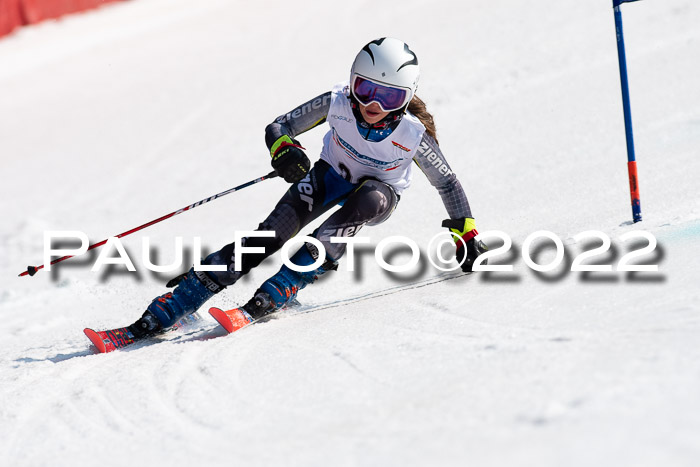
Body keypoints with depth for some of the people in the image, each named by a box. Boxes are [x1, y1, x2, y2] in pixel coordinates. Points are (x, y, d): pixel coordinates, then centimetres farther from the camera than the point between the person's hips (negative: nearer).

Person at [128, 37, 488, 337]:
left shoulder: (413, 135, -28)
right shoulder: (337, 104, -25)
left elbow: (447, 182, -12)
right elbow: (278, 126, -17)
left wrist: (465, 234, -15)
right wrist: (284, 148, -39)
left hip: (379, 192, -1)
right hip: (332, 175, 1)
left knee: (366, 201, -38)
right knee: (272, 234, -21)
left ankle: (277, 292, -40)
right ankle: (163, 313, -26)